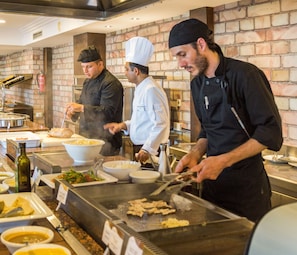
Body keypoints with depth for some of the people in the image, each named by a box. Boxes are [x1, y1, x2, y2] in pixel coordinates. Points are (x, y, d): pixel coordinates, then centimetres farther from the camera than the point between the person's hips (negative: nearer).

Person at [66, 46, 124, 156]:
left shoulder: (110, 83, -15)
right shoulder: (88, 81, 16)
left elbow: (107, 111, -23)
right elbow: (81, 101, 27)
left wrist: (81, 108, -31)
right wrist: (73, 111, 4)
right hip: (87, 137, 8)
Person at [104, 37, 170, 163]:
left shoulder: (151, 90, -18)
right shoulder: (141, 89, 13)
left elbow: (160, 124, -23)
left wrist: (147, 150, -25)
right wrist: (123, 125, 9)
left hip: (150, 152, -9)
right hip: (139, 148, 10)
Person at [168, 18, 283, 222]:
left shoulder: (245, 75, -16)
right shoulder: (198, 84, 6)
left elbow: (271, 132, -18)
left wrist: (223, 161, -22)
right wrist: (195, 155, -3)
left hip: (246, 183, -6)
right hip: (213, 180, 6)